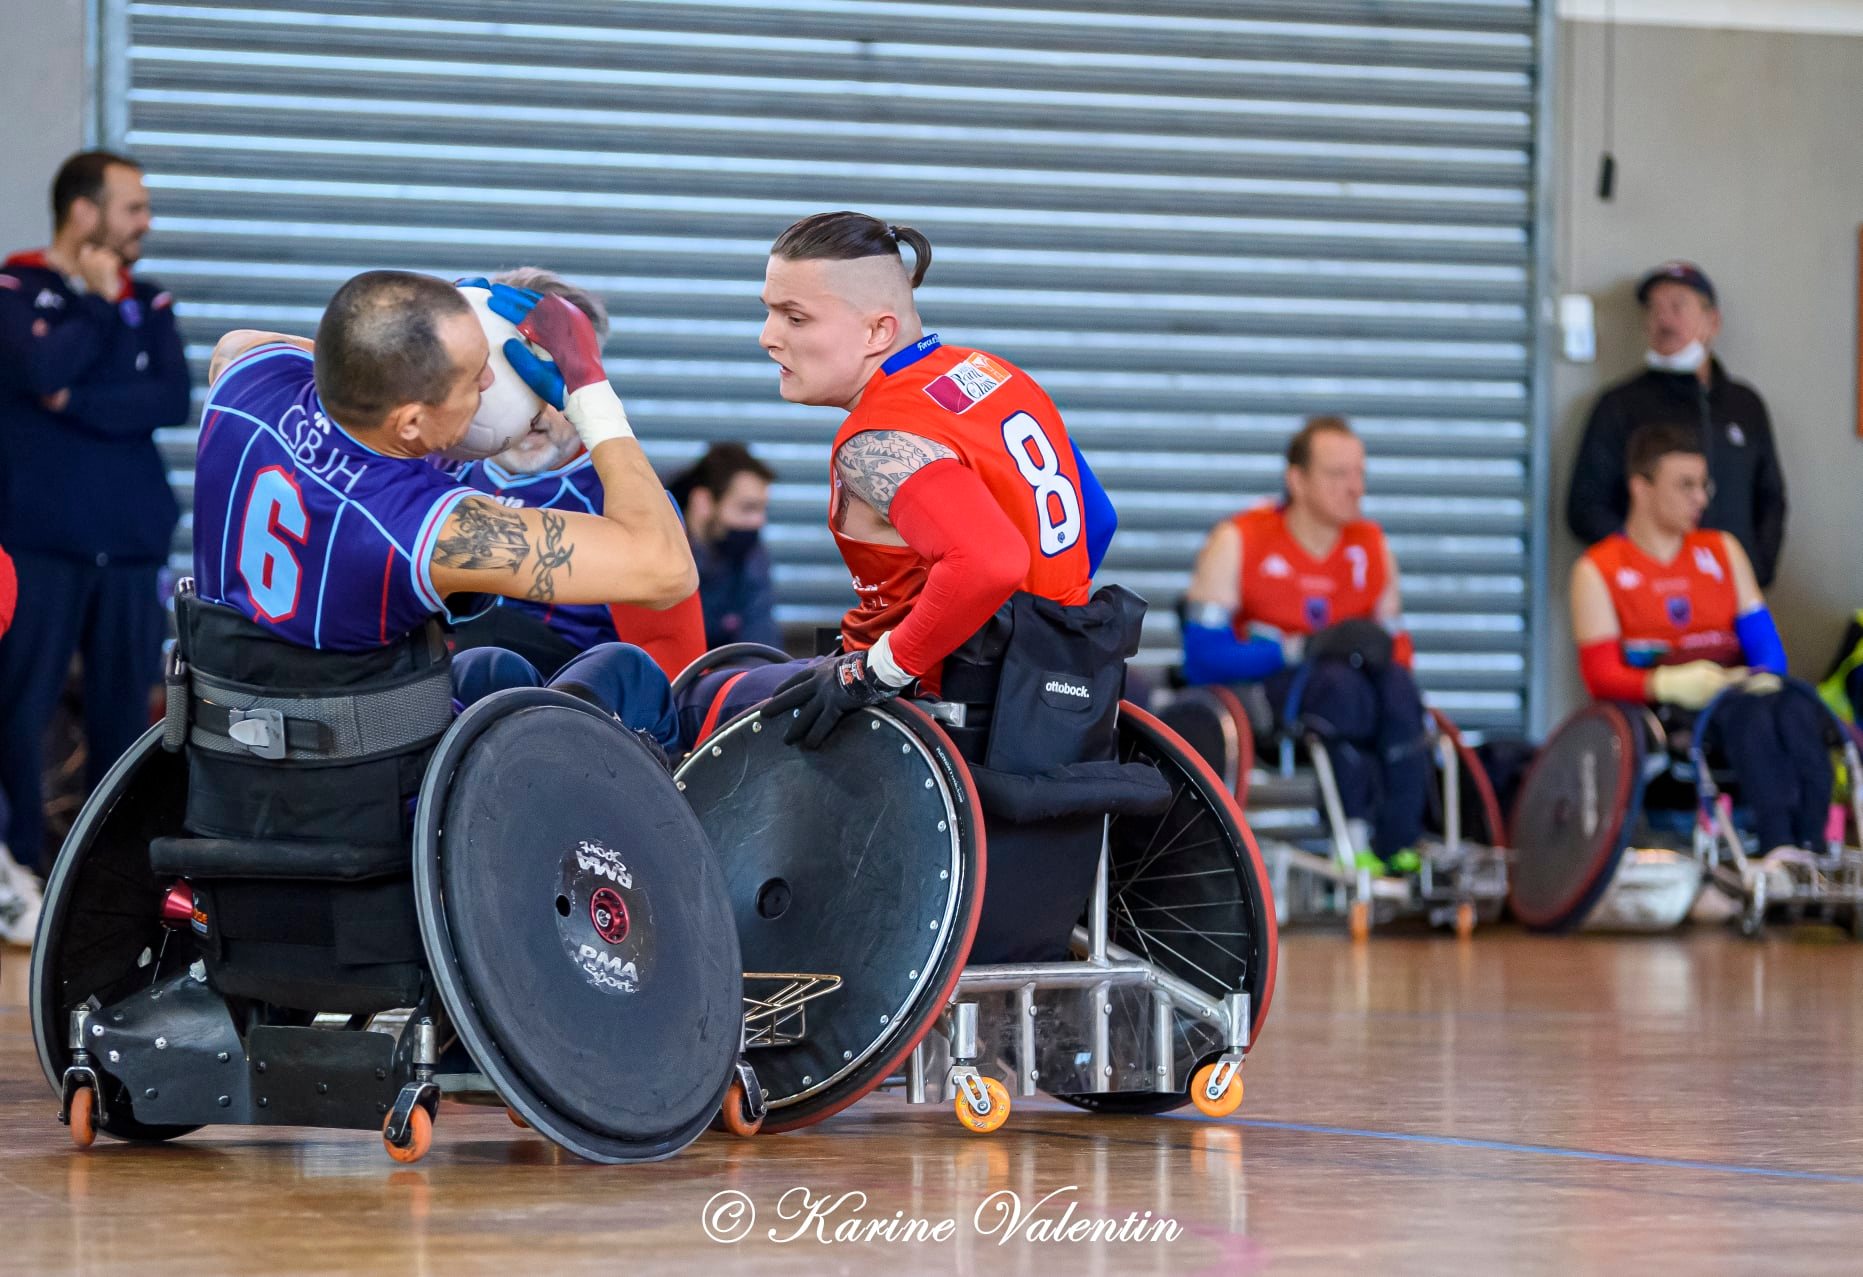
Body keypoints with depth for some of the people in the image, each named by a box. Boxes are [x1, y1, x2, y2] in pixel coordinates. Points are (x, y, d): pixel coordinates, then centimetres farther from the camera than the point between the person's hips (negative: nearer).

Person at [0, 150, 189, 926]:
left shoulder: (147, 300, 12)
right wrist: (100, 301, -7)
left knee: (125, 702, 5)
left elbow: (172, 400, -2)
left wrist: (78, 402, -13)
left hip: (129, 540, 4)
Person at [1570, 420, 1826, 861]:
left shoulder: (1723, 550, 20)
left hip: (1734, 688, 4)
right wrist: (1669, 682, -23)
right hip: (1657, 706, -4)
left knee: (1799, 709, -32)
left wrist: (1767, 675, -12)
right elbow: (1601, 676, -4)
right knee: (1750, 711, -37)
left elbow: (1762, 635, 12)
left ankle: (1811, 844, -49)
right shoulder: (1598, 571, 5)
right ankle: (1779, 846, -53)